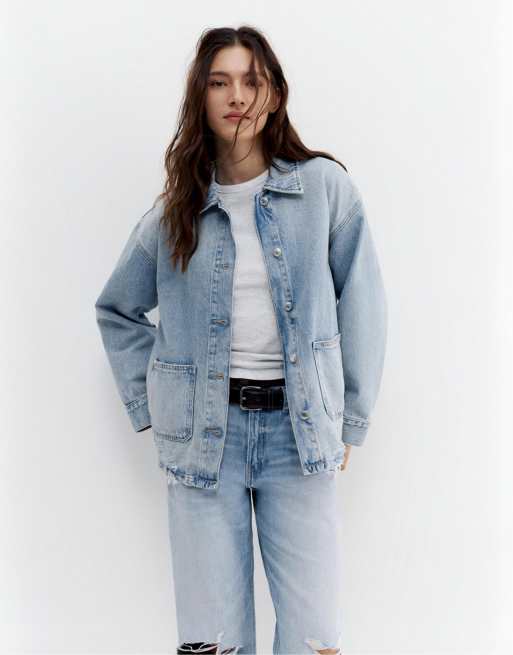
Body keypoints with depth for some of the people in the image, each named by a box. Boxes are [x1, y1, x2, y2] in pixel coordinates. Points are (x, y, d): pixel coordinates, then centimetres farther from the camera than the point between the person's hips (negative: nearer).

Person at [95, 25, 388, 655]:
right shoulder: (174, 211, 5)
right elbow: (116, 309, 18)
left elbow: (362, 305, 2)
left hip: (298, 426, -1)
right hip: (203, 431, 1)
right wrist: (148, 408, 9)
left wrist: (351, 420, 1)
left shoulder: (325, 186, -1)